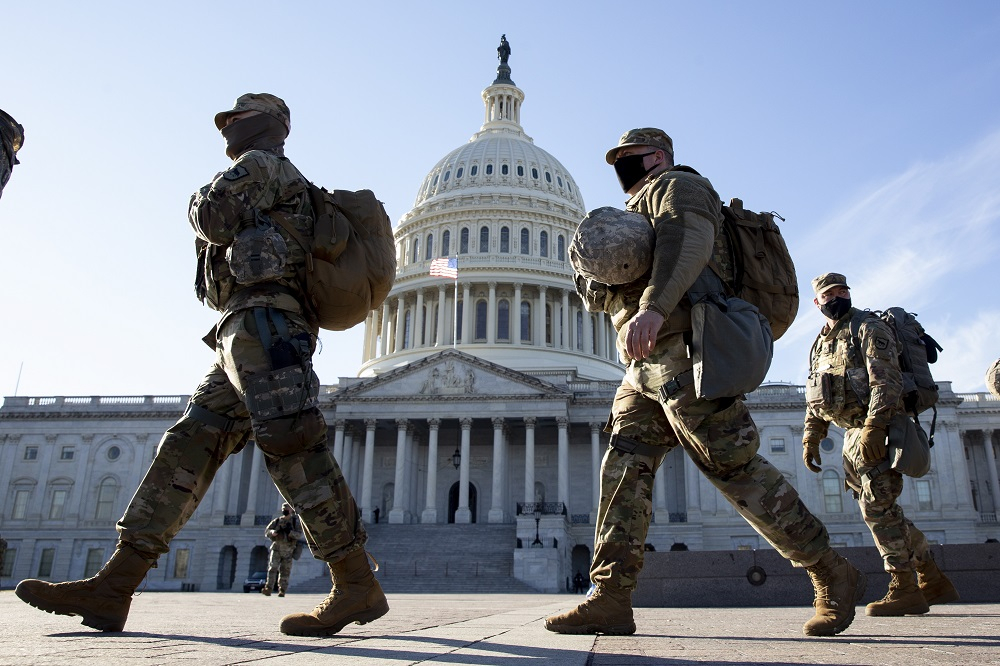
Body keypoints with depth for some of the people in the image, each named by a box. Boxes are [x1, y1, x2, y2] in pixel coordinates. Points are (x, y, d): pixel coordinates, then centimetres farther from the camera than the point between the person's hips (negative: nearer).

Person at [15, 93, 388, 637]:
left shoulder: (261, 164, 8)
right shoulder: (294, 191, 37)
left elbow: (211, 215, -6)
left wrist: (204, 207, 17)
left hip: (260, 319, -10)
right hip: (250, 338, 10)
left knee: (291, 448, -19)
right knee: (190, 445, 0)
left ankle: (357, 587, -19)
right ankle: (113, 587, -4)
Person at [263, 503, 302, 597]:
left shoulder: (295, 521, 3)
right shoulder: (277, 521, 9)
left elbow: (299, 535, -10)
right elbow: (266, 532, 3)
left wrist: (289, 532, -27)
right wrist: (274, 532, -18)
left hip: (288, 551, -1)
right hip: (276, 549, 1)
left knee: (285, 572, 2)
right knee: (272, 568, -14)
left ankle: (282, 591, 11)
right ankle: (268, 589, -20)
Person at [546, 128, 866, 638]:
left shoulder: (676, 185, 4)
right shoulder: (634, 213, 32)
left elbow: (689, 240, -21)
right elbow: (599, 295, 24)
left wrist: (653, 307, -36)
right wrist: (595, 284, -1)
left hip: (683, 355, -9)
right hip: (644, 371, 10)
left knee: (736, 470, -8)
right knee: (624, 470, -1)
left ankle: (832, 576, 6)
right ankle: (610, 599, -3)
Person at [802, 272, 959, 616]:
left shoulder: (868, 327, -6)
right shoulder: (822, 342, 19)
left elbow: (886, 381, -18)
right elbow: (816, 397, 21)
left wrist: (873, 427, -28)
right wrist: (811, 436, 12)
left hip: (878, 431, -8)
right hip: (853, 434, 8)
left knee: (877, 507, -10)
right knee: (881, 510, 10)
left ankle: (905, 589, 0)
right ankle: (933, 581, 22)